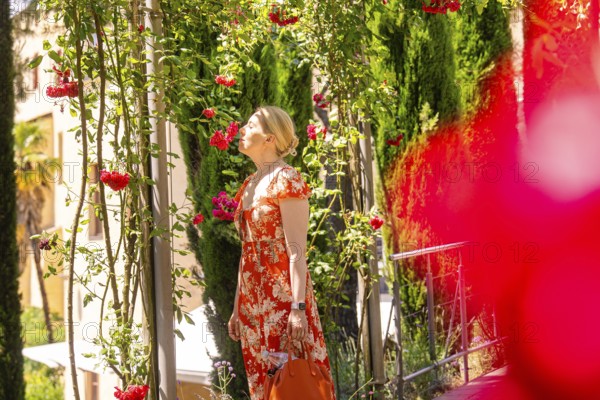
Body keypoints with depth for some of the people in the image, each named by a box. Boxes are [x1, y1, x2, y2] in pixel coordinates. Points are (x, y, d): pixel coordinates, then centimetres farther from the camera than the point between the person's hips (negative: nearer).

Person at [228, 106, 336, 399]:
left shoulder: (285, 179, -8)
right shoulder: (249, 185, 15)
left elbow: (296, 250, -14)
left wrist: (298, 307, -21)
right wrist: (237, 308, 18)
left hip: (282, 296, -8)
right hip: (253, 299, 8)